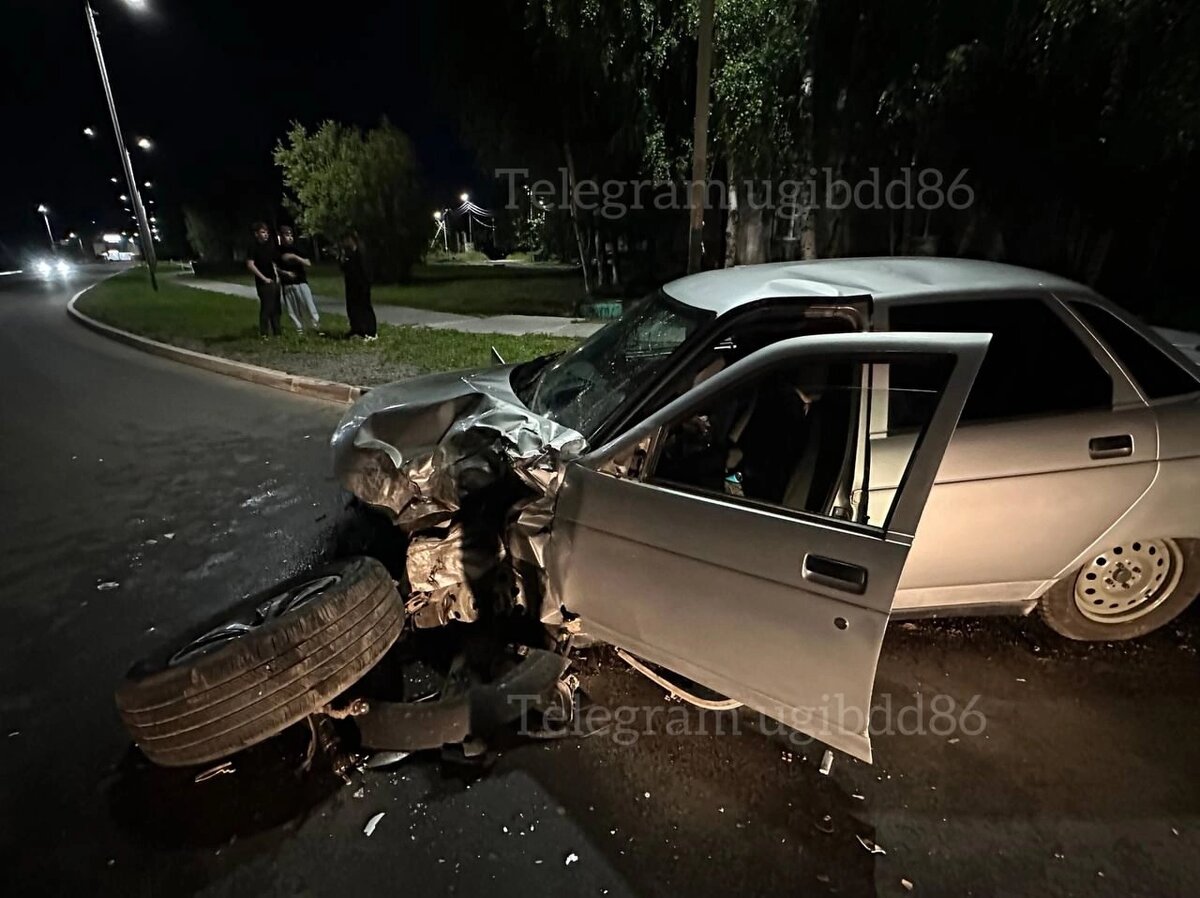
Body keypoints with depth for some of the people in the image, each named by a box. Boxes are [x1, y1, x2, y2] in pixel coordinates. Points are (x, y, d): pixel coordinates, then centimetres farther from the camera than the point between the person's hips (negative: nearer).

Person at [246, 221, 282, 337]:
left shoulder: (271, 244, 8)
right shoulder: (254, 246, -10)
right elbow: (250, 264, -14)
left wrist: (277, 275, 8)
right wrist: (264, 278, -15)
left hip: (274, 280, 6)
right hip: (263, 282, -6)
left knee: (275, 307, 9)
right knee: (266, 307, -7)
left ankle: (276, 332, 18)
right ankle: (263, 333, 0)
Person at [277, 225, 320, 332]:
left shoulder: (297, 249, 4)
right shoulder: (278, 251, 5)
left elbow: (308, 263, -7)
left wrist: (295, 257, -20)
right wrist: (285, 272, -8)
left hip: (301, 282, -1)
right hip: (287, 284, 1)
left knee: (309, 306, -10)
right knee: (292, 310, 2)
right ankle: (299, 330, 9)